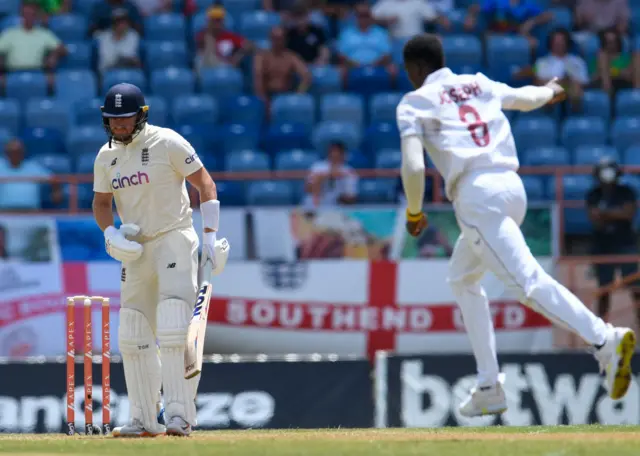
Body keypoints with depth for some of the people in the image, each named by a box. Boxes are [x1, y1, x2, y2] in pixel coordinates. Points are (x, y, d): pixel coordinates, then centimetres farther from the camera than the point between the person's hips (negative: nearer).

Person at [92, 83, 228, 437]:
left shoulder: (167, 143, -10)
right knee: (132, 337, 5)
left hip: (174, 239, -6)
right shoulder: (106, 156, 7)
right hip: (135, 249, 7)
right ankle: (144, 420, 12)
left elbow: (204, 183, -7)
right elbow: (101, 203, 16)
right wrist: (110, 233, -5)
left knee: (174, 332, -17)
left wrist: (210, 236, -13)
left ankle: (179, 415, -16)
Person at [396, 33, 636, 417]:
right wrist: (550, 91, 64)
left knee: (527, 281, -20)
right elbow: (528, 97, 41)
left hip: (477, 197, -7)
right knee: (463, 279, 26)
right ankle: (489, 387, 20)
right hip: (513, 187, 8)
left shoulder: (415, 103, 7)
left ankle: (604, 340, -42)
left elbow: (413, 168, -6)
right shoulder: (479, 84, 24)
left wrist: (414, 213, 11)